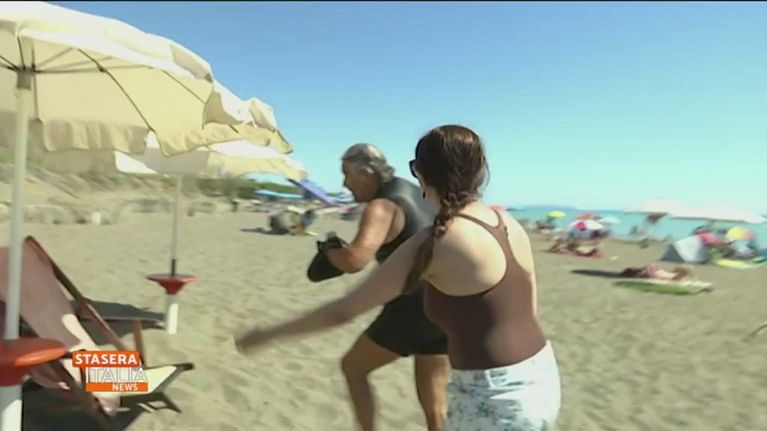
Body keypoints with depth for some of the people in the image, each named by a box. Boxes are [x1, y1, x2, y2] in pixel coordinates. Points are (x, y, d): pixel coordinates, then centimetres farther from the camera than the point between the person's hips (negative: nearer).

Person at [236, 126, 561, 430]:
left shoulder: (431, 245, -19)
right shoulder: (510, 225, 2)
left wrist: (269, 334, -3)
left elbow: (343, 310, -14)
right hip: (539, 379, 8)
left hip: (494, 398, -8)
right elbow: (529, 312, 11)